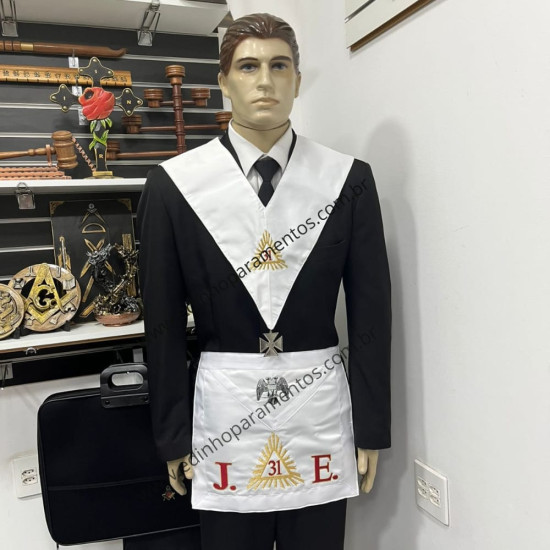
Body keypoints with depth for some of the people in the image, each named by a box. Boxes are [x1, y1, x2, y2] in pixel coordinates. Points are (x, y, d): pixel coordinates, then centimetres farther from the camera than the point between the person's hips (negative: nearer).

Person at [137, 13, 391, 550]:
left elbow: (370, 311, 1)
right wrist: (172, 436, 4)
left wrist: (371, 426, 3)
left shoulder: (348, 179, -1)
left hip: (321, 410, 1)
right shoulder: (171, 185, -3)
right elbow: (163, 321, 0)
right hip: (223, 412, 0)